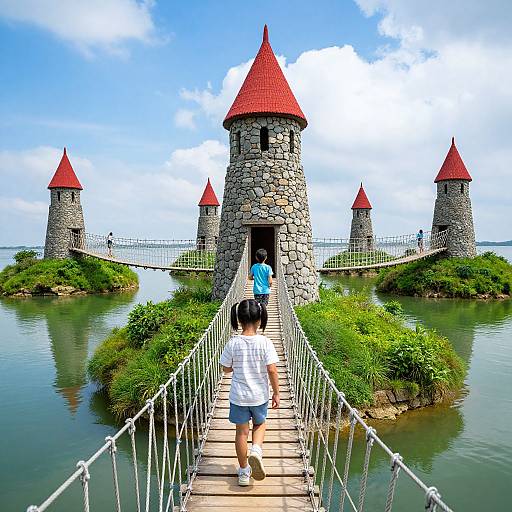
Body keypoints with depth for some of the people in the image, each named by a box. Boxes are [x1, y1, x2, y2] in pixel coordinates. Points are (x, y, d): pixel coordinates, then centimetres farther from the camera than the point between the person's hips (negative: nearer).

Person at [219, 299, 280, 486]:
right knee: (259, 424, 25)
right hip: (259, 395, 0)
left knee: (241, 431, 15)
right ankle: (256, 450, -1)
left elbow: (226, 369, -3)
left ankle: (244, 472, 26)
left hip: (238, 396, 0)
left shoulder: (233, 343, -13)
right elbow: (272, 370, -15)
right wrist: (276, 393, -4)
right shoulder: (265, 342, -16)